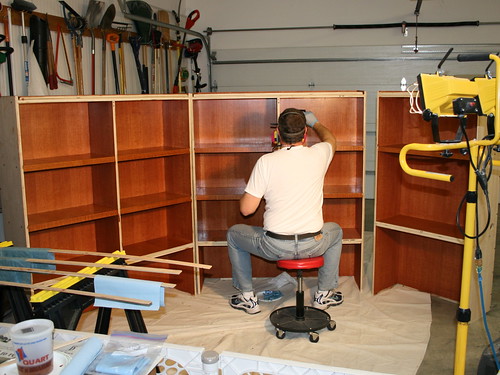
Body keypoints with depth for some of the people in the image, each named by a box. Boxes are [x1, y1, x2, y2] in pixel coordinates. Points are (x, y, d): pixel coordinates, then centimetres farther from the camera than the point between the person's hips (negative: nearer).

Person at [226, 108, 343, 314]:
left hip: (275, 246, -2)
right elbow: (330, 139, 22)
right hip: (313, 245, 3)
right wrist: (315, 122, 40)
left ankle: (248, 298, 30)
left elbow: (246, 209, -10)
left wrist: (245, 193, 11)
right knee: (335, 231, 37)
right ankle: (324, 294, 37)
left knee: (233, 234, 26)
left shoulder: (266, 162, -13)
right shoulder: (318, 155, -5)